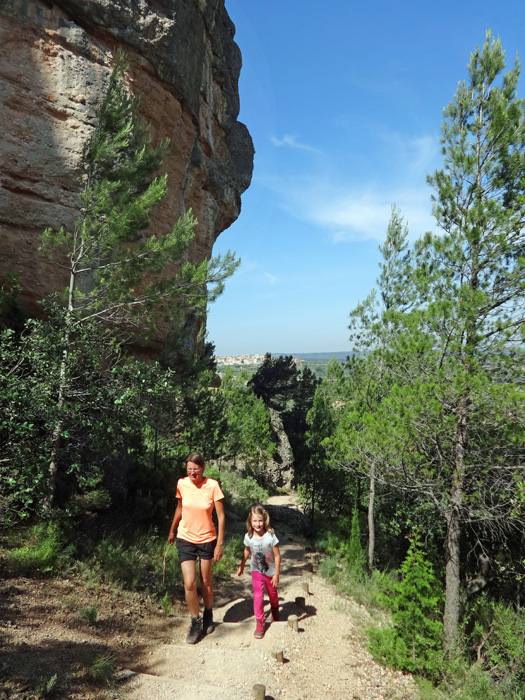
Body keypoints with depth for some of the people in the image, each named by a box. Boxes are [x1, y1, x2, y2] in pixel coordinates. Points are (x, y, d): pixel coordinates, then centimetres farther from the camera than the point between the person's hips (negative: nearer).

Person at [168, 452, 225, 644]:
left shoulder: (212, 486, -17)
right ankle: (196, 623, 18)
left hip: (207, 540, -1)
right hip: (185, 540, 1)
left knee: (206, 582, 14)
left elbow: (221, 516, -12)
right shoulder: (182, 484, -9)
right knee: (189, 584, -5)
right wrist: (172, 530, 20)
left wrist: (219, 544, -13)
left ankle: (208, 616, 40)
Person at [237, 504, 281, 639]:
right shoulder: (248, 537, -17)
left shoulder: (270, 536, -26)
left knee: (272, 594, 20)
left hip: (270, 571, -1)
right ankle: (259, 622, 7)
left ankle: (275, 611, 51)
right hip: (256, 571, 1)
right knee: (258, 595, -11)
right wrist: (241, 566, 14)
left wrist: (276, 574, -15)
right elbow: (247, 552, 3)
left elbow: (277, 556, -18)